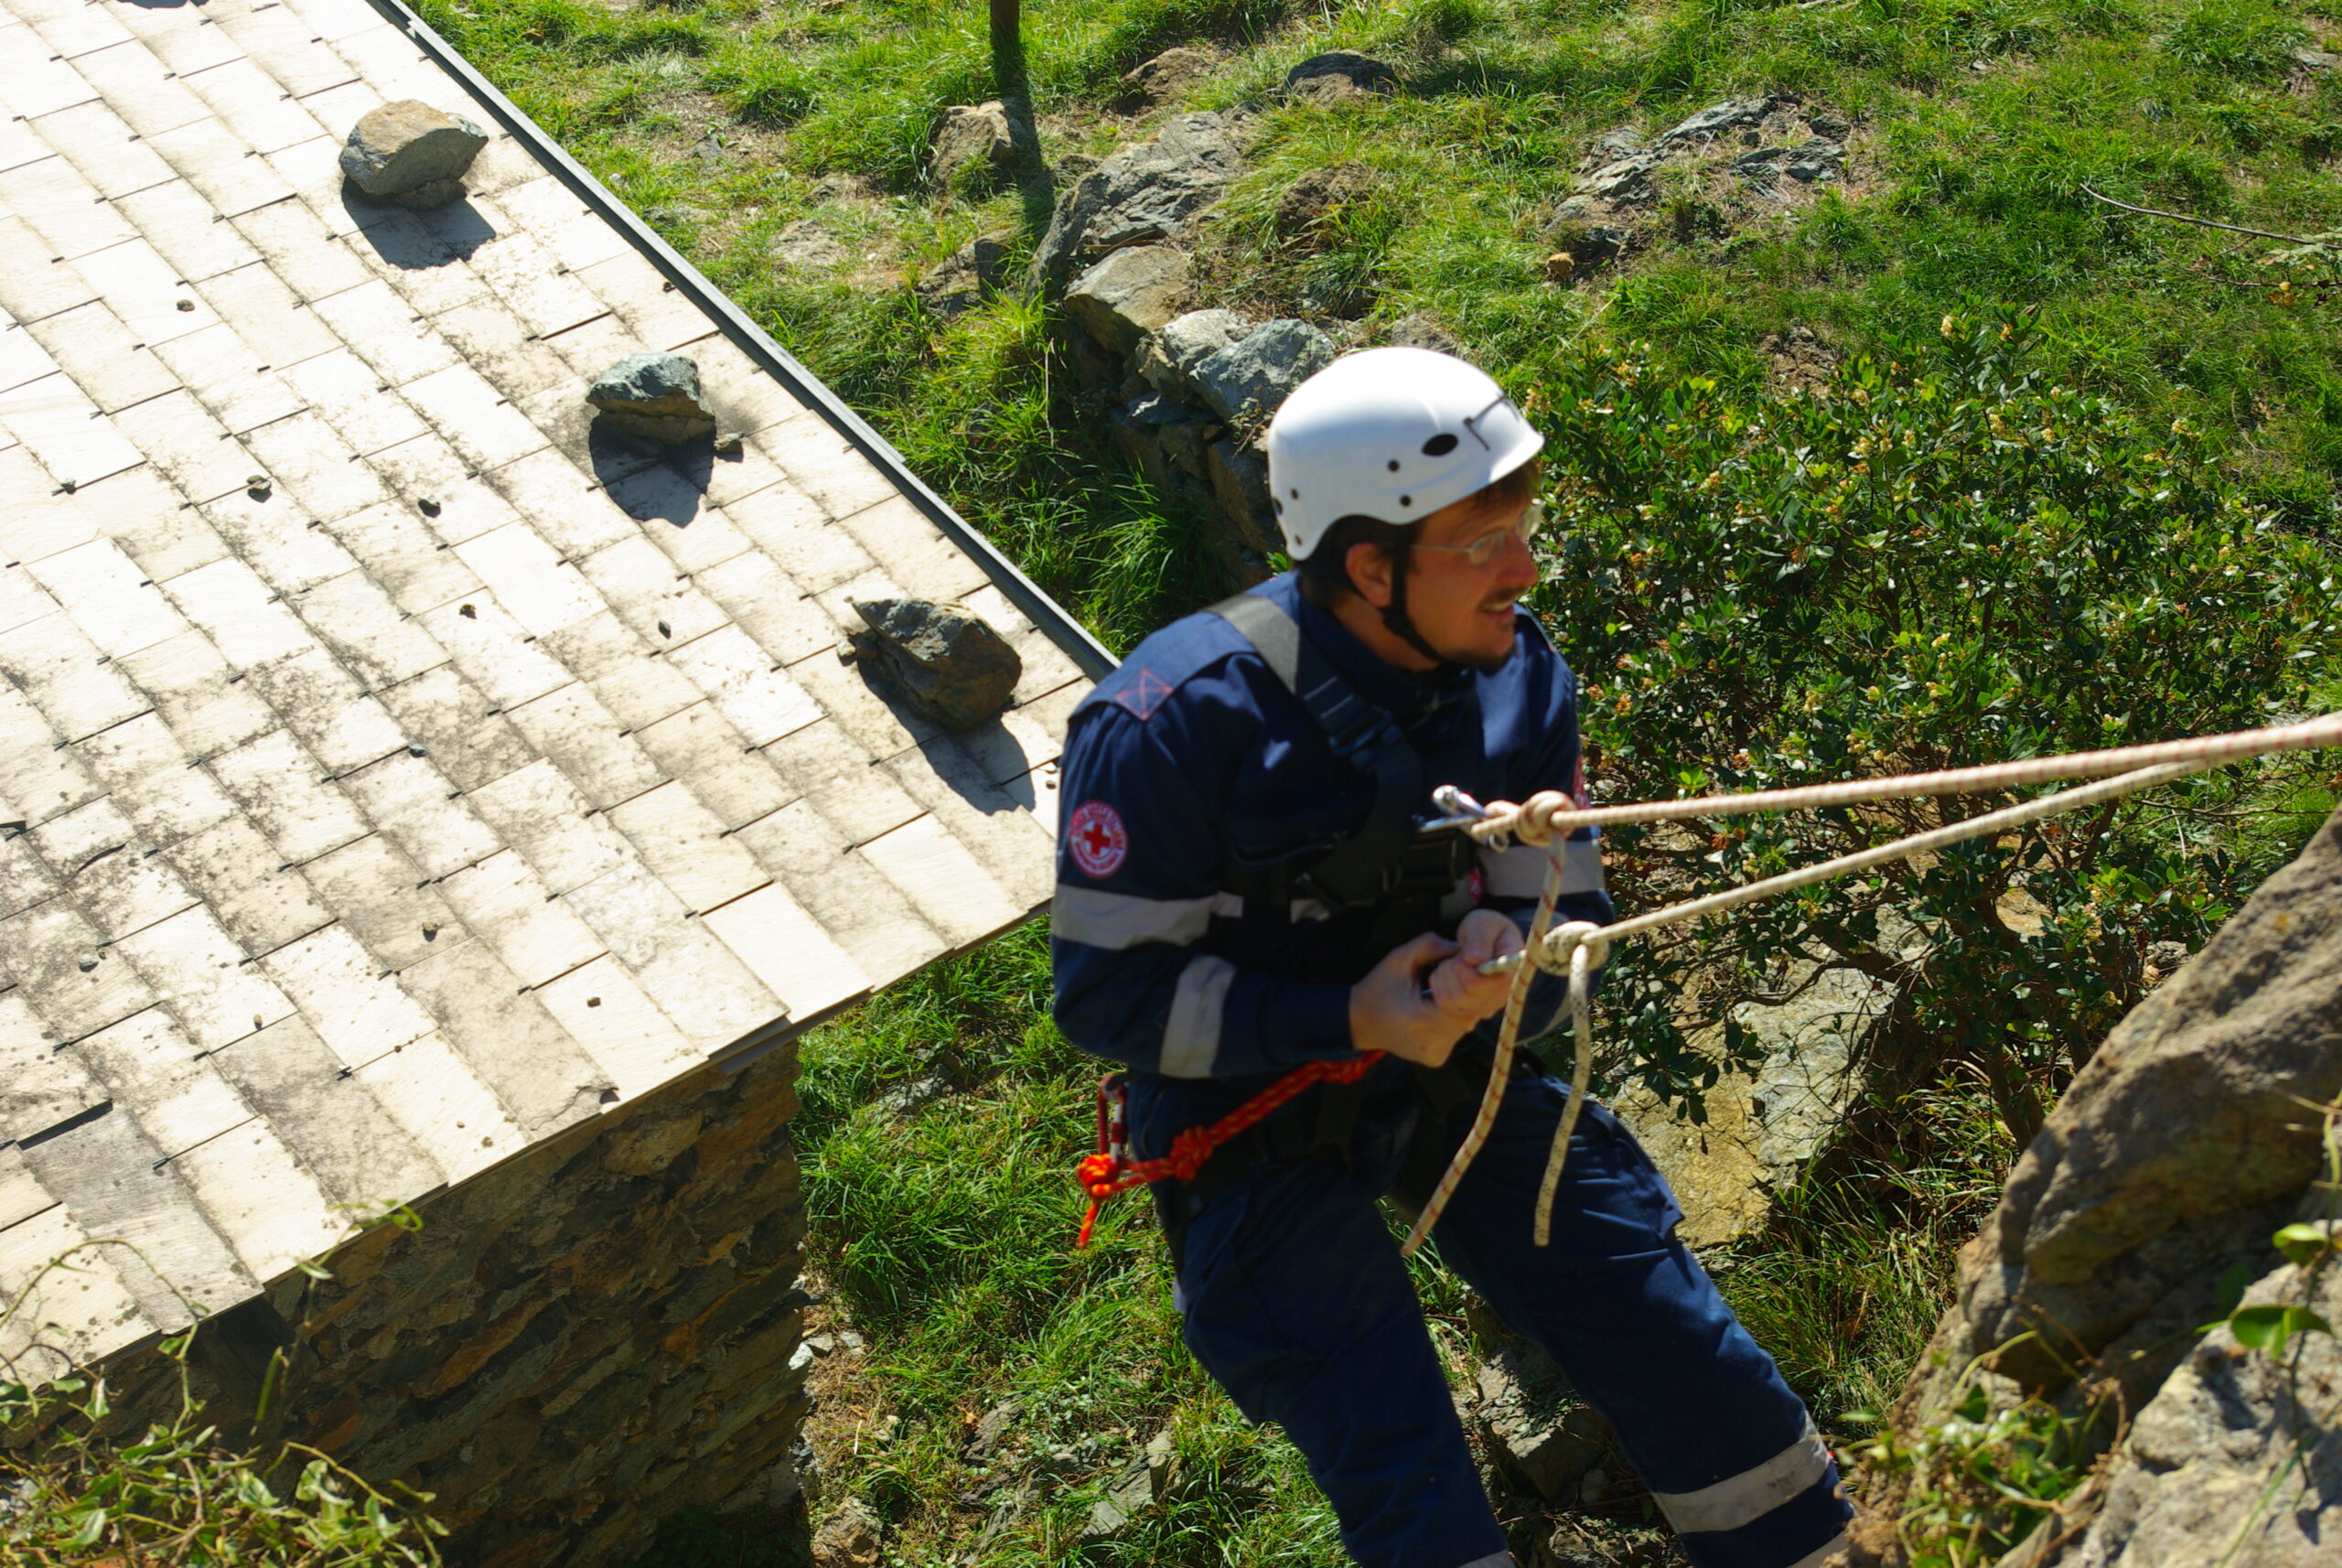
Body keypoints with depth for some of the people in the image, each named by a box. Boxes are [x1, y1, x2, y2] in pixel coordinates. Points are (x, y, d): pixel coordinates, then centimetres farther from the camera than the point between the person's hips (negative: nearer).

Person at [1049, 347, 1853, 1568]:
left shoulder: (1514, 676, -7)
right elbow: (1106, 991, -18)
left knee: (1711, 1389, 2)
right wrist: (1348, 1022, -27)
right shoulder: (1175, 722, -24)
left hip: (1455, 1071, 5)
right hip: (1255, 1122, -4)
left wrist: (1508, 971, -24)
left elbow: (1570, 922, 1)